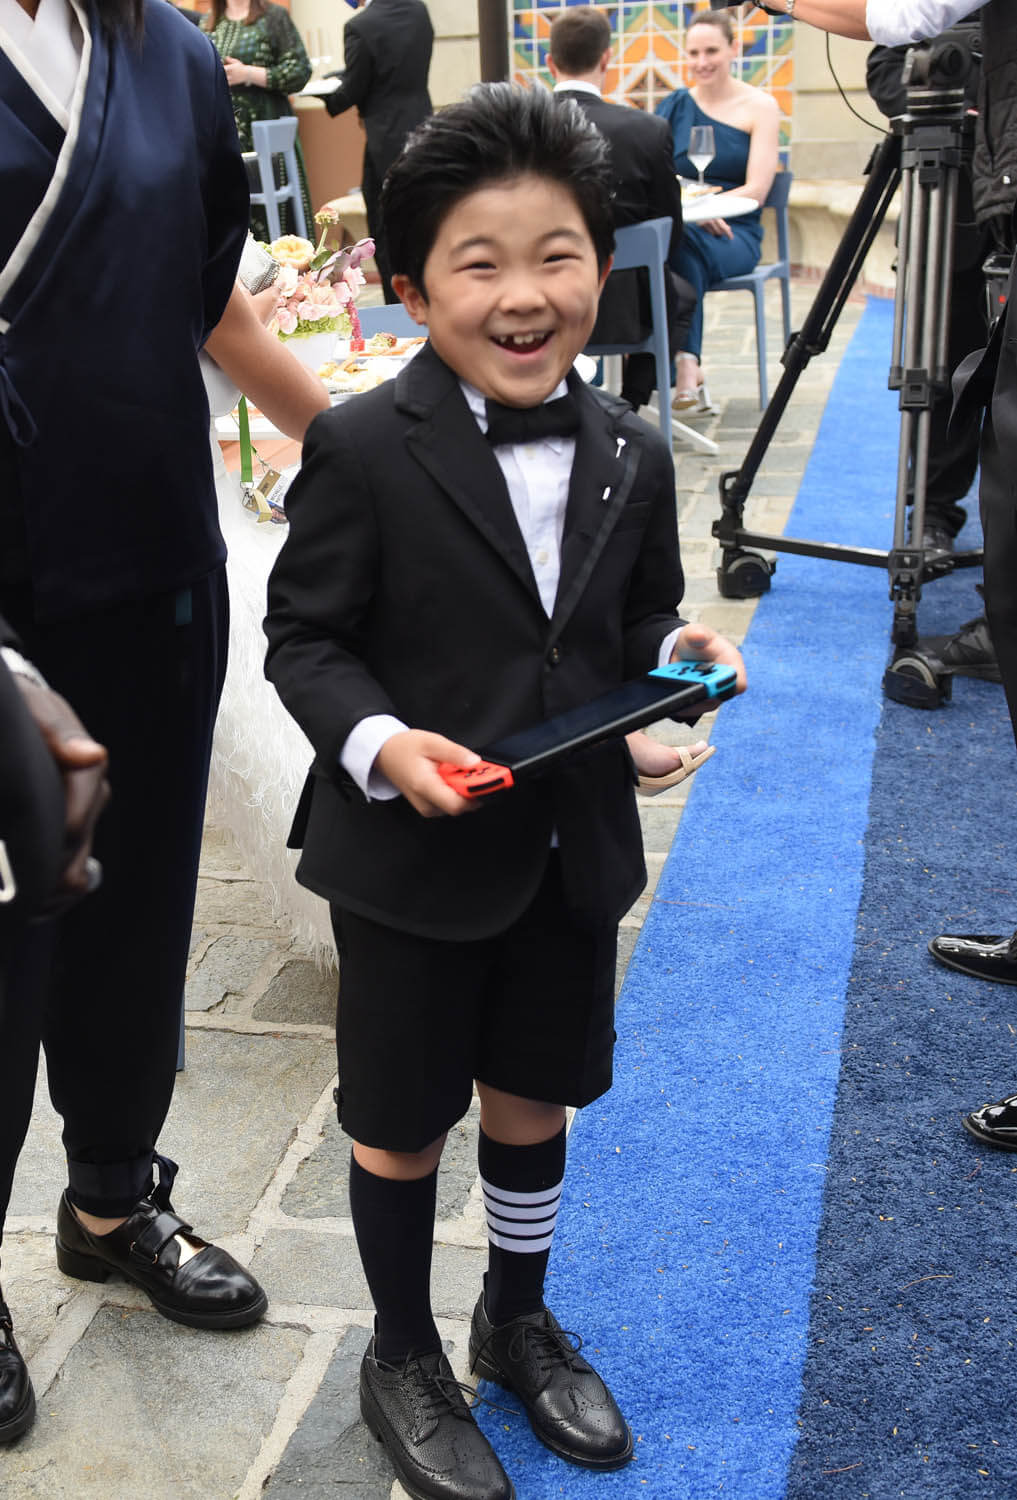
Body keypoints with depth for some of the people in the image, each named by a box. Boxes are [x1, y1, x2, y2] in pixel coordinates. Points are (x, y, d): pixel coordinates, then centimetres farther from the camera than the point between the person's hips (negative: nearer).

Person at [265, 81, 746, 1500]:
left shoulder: (630, 454, 0)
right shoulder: (361, 450, -16)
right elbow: (304, 637, -10)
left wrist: (677, 653, -10)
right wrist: (380, 744, -27)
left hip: (573, 849, 5)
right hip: (409, 858, -4)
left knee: (534, 1093, 21)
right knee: (402, 1120, 11)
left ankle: (518, 1322, 46)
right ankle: (403, 1360, 36)